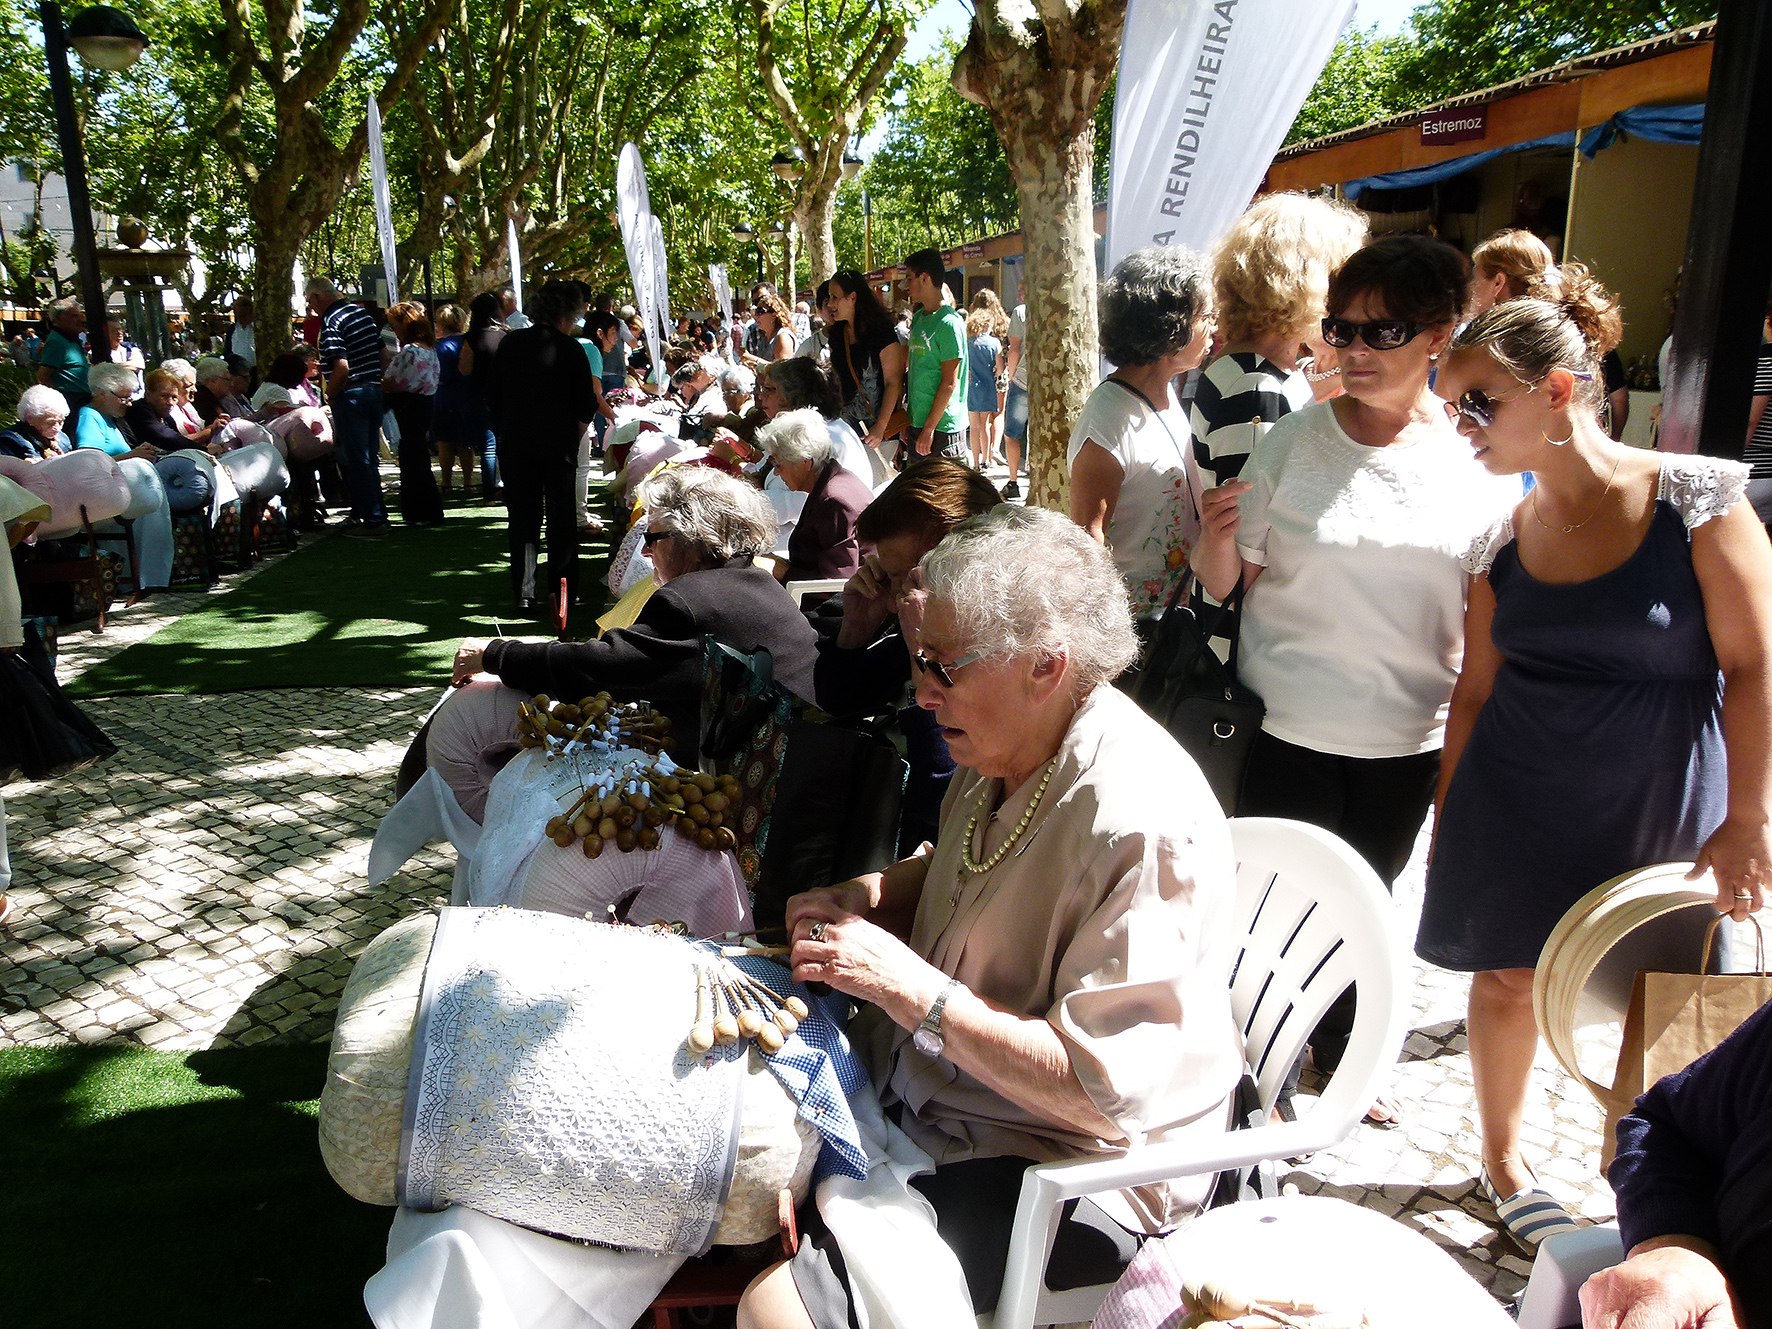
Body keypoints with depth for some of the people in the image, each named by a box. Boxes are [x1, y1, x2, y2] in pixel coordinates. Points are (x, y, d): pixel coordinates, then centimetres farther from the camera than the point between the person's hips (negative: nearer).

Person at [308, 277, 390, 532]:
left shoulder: (331, 322, -14)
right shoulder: (362, 312, 11)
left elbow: (342, 369, -22)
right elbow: (383, 354, 15)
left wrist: (329, 394, -7)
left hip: (350, 396, -8)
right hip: (374, 391, 8)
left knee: (357, 461, -2)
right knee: (369, 459, 16)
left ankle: (372, 520, -2)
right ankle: (371, 512, 23)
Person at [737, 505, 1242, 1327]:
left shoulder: (1140, 827, -28)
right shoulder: (1008, 748, -1)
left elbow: (1099, 1090, -28)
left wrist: (914, 988, -28)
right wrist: (867, 897, -1)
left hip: (1069, 1165, -8)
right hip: (931, 1082, 9)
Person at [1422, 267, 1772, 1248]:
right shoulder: (1500, 540, 1)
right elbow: (1476, 688, 7)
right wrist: (1448, 818, 8)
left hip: (1659, 810, -3)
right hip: (1519, 803, 3)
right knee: (1508, 980, 10)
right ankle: (1503, 1162, 34)